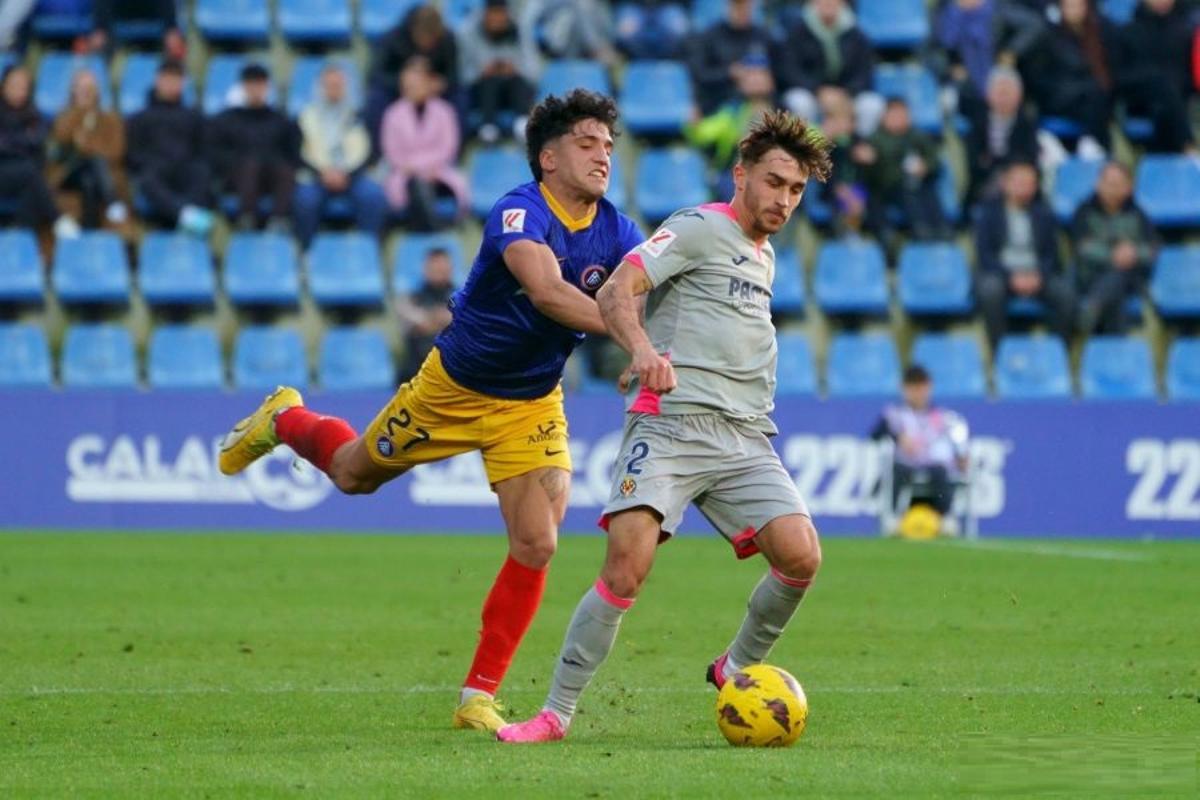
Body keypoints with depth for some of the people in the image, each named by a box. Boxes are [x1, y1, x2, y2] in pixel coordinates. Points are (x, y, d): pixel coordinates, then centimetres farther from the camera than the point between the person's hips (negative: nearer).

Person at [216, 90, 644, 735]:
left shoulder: (617, 233, -11)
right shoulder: (519, 213, -29)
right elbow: (546, 292, -47)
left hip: (531, 404, 3)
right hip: (454, 386, -3)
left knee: (536, 545, -12)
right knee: (354, 474, 18)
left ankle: (479, 696, 0)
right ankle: (284, 421, 53)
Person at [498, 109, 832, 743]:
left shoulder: (764, 257, 24)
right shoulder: (701, 228, 0)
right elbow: (616, 292, -13)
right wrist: (644, 350, -31)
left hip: (745, 437, 7)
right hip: (671, 422, -7)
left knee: (800, 555, -14)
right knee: (627, 567, -20)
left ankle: (737, 670, 12)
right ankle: (556, 714, -10)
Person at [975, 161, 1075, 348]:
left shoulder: (1044, 213, 9)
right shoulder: (990, 212, 3)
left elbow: (1052, 253, 6)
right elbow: (984, 254, -4)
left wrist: (1038, 276, -16)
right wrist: (1011, 277, -19)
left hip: (1037, 275, 2)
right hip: (1000, 273, -2)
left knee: (1066, 293, -28)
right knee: (990, 290, -37)